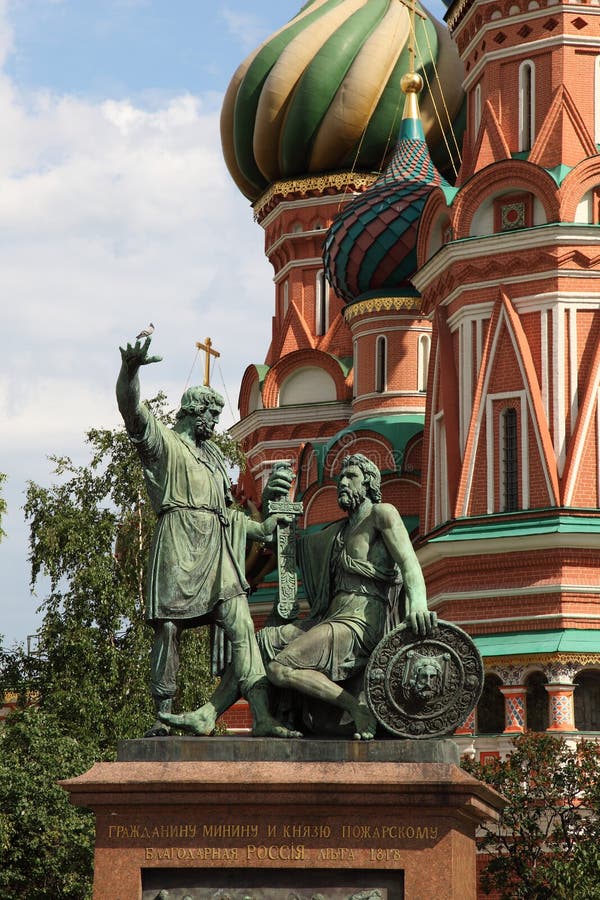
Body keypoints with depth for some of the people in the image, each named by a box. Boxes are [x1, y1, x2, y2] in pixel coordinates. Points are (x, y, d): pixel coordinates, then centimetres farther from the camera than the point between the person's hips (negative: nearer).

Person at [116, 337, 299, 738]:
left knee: (242, 627, -5)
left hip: (217, 547, 6)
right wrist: (130, 370, -31)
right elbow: (132, 410, -14)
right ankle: (163, 718, 0)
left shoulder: (213, 455, 29)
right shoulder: (163, 441, 6)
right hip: (178, 542, -6)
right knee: (169, 628, -6)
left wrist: (259, 528, 35)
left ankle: (263, 718, -11)